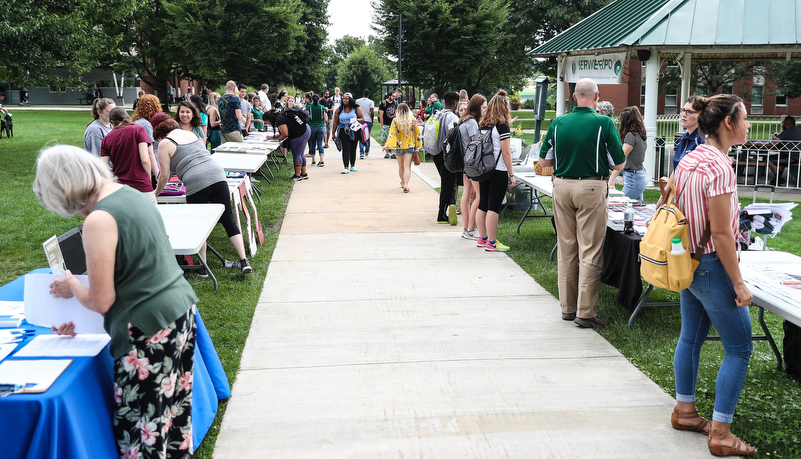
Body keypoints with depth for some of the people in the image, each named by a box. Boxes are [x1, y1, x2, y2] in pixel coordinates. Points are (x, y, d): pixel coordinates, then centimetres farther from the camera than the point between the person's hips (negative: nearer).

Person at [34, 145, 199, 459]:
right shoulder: (130, 192, 7)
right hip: (182, 309, 9)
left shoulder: (98, 221, -19)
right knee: (175, 407, 21)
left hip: (150, 330, -9)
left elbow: (101, 301, -14)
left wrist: (72, 286, 7)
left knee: (139, 425, 5)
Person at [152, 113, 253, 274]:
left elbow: (164, 176, 5)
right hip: (218, 175, 5)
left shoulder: (165, 144, 5)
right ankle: (244, 261, 1)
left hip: (196, 183, -5)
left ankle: (202, 267, 17)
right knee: (228, 220, 8)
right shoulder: (191, 134, 23)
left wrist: (156, 193, 23)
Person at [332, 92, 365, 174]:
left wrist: (356, 120, -17)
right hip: (343, 131, -1)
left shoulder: (356, 109, 4)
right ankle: (346, 167, -14)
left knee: (353, 148, 8)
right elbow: (335, 122, 9)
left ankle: (352, 166, 22)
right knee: (346, 148, -10)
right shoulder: (339, 110, 6)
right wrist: (333, 133, 6)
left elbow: (362, 119, 4)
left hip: (354, 131, 1)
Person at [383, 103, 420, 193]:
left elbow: (392, 133, -14)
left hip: (399, 146, 1)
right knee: (407, 167, -4)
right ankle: (406, 185, -20)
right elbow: (416, 134, 1)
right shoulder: (412, 120, -4)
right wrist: (417, 146, 9)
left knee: (401, 166, 19)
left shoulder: (395, 121, -8)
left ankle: (403, 183, 36)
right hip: (410, 146, -1)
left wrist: (387, 145, -15)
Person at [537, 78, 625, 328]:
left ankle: (568, 307, 20)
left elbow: (543, 161, 8)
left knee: (567, 249, 12)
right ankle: (585, 312, 2)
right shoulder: (604, 123, -8)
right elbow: (619, 164, -3)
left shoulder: (558, 123, 2)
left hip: (562, 187, 4)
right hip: (591, 189, -4)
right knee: (590, 251, 0)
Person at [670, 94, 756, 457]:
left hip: (688, 262, 9)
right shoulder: (720, 167, -22)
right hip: (713, 266, -9)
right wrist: (738, 283, -16)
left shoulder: (688, 159, 5)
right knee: (739, 348, 2)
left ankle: (684, 411, 32)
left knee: (691, 338, 19)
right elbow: (721, 234, -23)